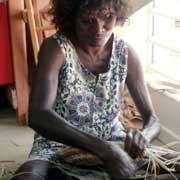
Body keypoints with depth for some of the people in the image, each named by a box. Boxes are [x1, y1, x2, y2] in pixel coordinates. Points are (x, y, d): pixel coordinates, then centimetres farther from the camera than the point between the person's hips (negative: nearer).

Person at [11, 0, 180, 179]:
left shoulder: (126, 53, -5)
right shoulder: (55, 48, -17)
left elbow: (152, 119, -1)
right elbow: (38, 116, -32)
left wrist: (143, 136, -26)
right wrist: (104, 149, -43)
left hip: (114, 146, 3)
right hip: (59, 148, -2)